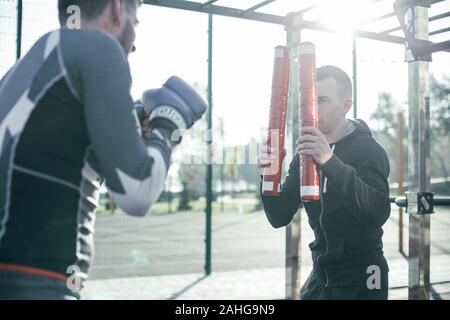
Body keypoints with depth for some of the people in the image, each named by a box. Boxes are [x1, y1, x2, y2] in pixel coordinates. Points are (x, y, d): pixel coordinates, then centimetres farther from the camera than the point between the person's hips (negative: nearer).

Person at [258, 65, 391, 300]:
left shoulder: (368, 150, -13)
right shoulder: (306, 153, 3)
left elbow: (378, 213, -31)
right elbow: (280, 218, -1)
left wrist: (330, 162, -41)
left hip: (360, 280, -5)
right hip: (320, 274, 5)